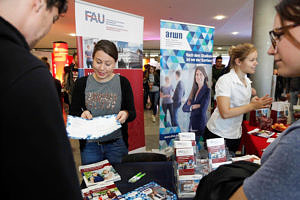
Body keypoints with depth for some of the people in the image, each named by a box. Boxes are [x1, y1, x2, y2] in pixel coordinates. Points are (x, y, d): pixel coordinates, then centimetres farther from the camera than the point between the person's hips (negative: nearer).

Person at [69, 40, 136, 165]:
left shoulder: (123, 82, -4)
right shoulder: (81, 83, -1)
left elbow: (133, 113, -1)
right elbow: (72, 113, 3)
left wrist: (126, 114, -22)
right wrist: (81, 115, -17)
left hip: (116, 144, 0)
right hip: (89, 145, 1)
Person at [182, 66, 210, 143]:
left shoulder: (207, 90, -9)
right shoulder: (194, 90, 10)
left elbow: (202, 110, -18)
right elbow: (184, 108, 6)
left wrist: (190, 106, -3)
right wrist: (193, 107, -12)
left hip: (200, 127, -6)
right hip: (191, 126, 6)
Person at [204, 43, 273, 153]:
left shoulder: (247, 81, 6)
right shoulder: (225, 80, -19)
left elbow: (241, 106, 13)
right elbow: (225, 113, -27)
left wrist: (255, 104, -6)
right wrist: (252, 106, -22)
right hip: (218, 134, -7)